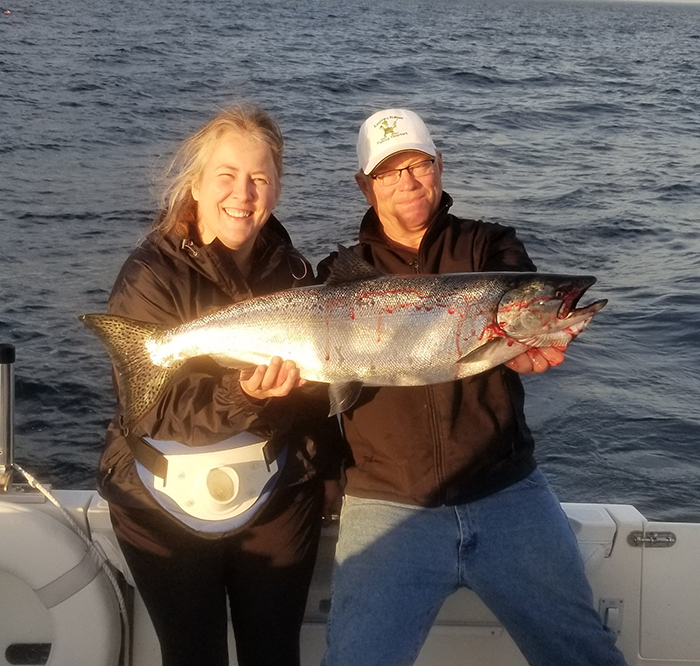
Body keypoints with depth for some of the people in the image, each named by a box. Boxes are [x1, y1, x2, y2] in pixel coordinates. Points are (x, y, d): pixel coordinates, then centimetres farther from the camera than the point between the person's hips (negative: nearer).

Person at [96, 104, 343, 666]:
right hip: (168, 508, -3)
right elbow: (153, 410, -20)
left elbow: (317, 393, 10)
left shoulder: (292, 271, 2)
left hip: (278, 506, 3)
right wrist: (239, 396, -35)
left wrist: (327, 483, 12)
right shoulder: (153, 275, -12)